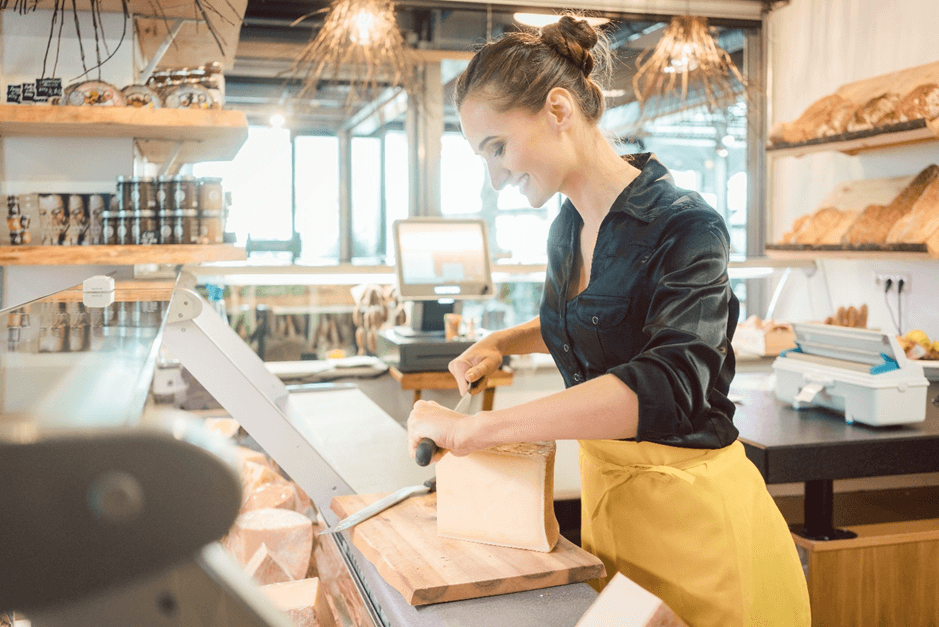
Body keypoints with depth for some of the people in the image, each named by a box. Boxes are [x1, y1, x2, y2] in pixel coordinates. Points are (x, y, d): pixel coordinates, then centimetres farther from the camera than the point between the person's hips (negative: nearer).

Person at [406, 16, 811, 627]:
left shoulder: (685, 226, -19)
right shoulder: (566, 231, 4)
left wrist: (474, 429, -39)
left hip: (689, 506, -7)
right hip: (603, 488, 7)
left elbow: (670, 381, -36)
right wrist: (502, 342, 7)